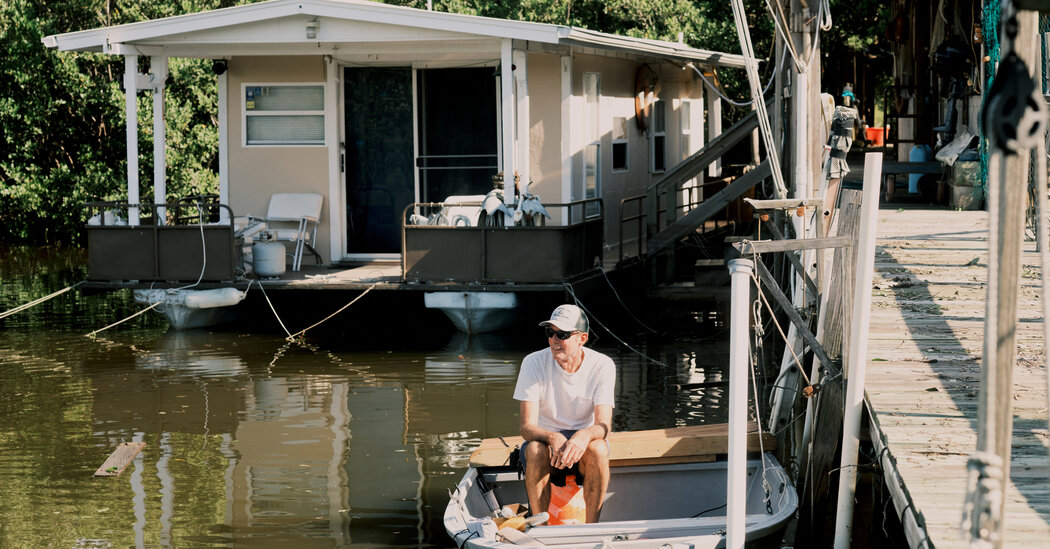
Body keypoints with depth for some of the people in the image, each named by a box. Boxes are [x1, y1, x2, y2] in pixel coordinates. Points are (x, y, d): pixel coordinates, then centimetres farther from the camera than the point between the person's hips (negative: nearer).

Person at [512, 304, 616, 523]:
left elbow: (604, 425, -20)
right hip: (546, 438, 0)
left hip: (582, 443, 0)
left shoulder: (602, 366, -12)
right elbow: (527, 427, -19)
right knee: (535, 449, -33)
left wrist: (584, 436, -44)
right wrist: (553, 438, -42)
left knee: (598, 449, -33)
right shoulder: (534, 363, -13)